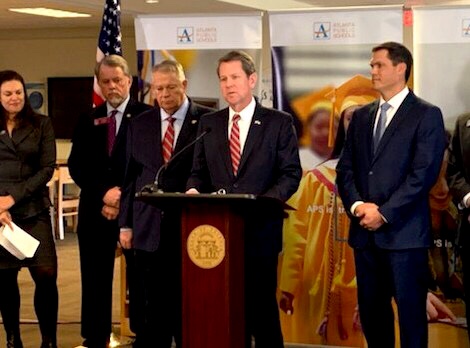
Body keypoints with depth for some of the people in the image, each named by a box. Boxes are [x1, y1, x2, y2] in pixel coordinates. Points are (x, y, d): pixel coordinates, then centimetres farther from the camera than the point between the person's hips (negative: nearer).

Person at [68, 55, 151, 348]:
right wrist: (103, 193, -8)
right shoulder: (88, 121, 13)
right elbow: (76, 166, 7)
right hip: (95, 209, 4)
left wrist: (124, 196, -12)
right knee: (95, 280, 6)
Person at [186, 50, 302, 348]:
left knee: (262, 305, 0)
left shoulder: (279, 122, 2)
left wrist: (264, 201, -19)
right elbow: (199, 172, 15)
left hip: (259, 230, -3)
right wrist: (194, 190, -8)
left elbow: (291, 174, -3)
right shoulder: (209, 123, 13)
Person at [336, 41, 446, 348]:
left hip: (404, 231, -6)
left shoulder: (426, 115, -2)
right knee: (371, 310, 10)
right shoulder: (361, 116, 16)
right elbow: (345, 168, 12)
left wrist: (384, 213, -14)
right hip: (365, 231, 6)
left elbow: (424, 174, -11)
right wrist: (357, 205, -6)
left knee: (410, 311, -1)